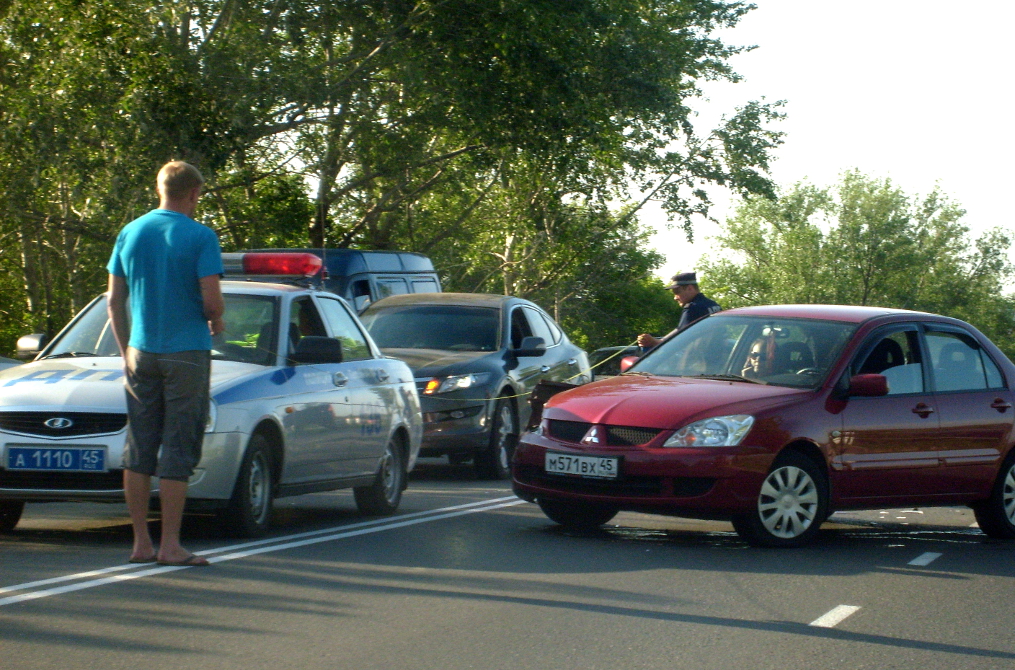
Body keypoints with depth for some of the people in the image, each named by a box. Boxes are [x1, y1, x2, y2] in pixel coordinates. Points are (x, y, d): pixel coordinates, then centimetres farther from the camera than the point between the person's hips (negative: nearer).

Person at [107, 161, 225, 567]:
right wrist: (215, 324, 7)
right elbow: (211, 300, -14)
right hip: (186, 352, -4)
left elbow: (115, 301, 9)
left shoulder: (130, 234, 7)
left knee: (139, 449, 8)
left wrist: (126, 349, 16)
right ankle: (170, 545, -3)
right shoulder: (200, 237, -8)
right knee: (177, 450, -2)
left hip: (141, 352, 5)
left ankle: (141, 544, 10)